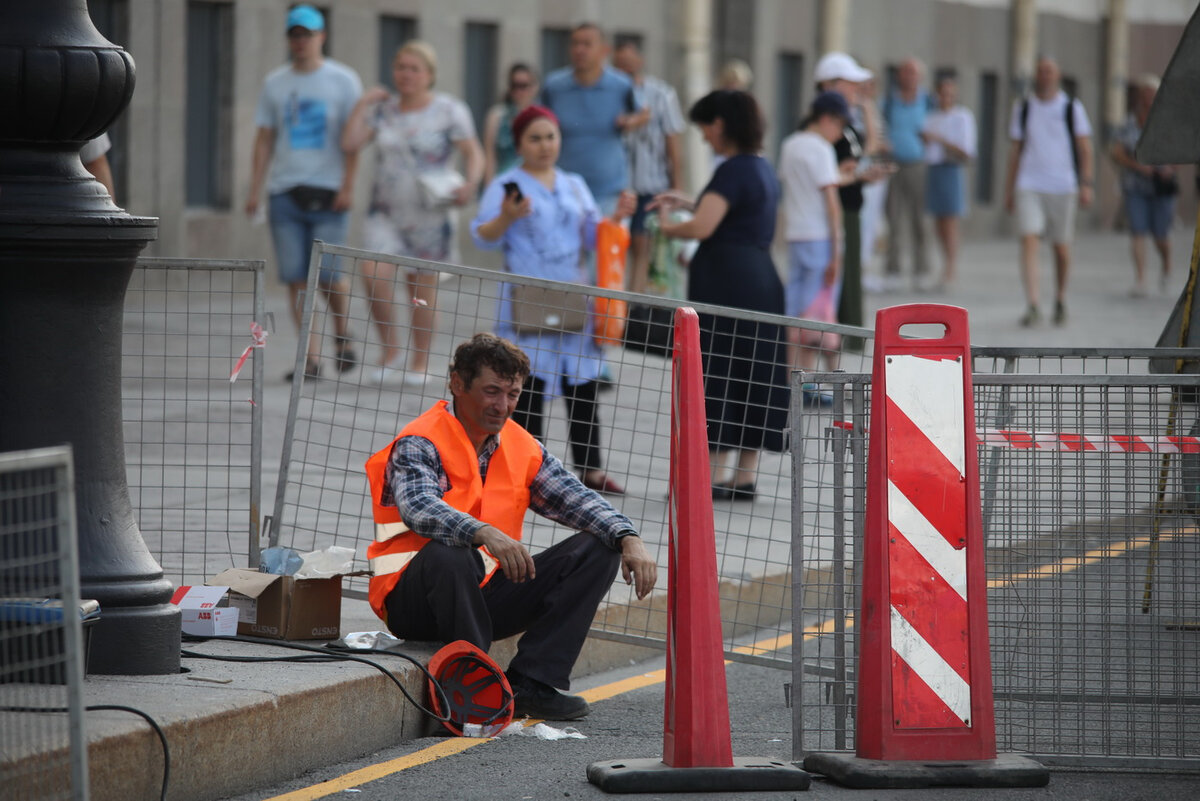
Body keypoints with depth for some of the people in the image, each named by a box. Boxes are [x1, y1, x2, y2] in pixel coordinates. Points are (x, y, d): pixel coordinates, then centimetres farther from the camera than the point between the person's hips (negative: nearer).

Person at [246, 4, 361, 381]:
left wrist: (347, 186, -10)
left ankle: (342, 334, 20)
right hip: (284, 191, 3)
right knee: (296, 278, -4)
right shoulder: (275, 83, 12)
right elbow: (264, 138, 13)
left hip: (328, 192, -3)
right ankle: (312, 358, -1)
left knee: (329, 275, -8)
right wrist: (255, 188, 6)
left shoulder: (343, 81, 3)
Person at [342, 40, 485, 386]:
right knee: (374, 272, -17)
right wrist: (363, 105, 0)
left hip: (430, 213, -3)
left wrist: (470, 183, -20)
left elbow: (473, 152, -3)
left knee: (423, 288, 2)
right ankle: (390, 348, 0)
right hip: (386, 211, 3)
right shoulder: (383, 109, 9)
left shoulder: (449, 110, -1)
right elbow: (350, 142, 3)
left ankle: (420, 362, 15)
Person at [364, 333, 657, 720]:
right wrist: (484, 534, -50)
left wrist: (629, 540, -17)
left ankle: (531, 684, -16)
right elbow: (419, 507, -32)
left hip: (486, 594, 7)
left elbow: (577, 499, 3)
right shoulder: (419, 444, -12)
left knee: (597, 549, -4)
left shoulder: (523, 448, 9)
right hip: (413, 598, -7)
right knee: (450, 554, -40)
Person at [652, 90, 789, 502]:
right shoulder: (762, 168, 15)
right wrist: (688, 202, 27)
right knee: (752, 376, 10)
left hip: (726, 282, -9)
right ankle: (745, 475, 13)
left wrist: (668, 225, -4)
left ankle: (715, 473, -6)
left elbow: (702, 227, -23)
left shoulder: (733, 171, -14)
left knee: (715, 373, -5)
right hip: (760, 278, 9)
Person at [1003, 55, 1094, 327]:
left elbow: (1085, 149, 3)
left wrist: (1086, 184, -7)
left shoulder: (1072, 108, 3)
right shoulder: (1023, 108, 9)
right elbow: (1015, 150, 14)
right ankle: (1032, 307, -20)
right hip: (1029, 185, 1)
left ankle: (1060, 301, 28)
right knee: (1028, 241, -15)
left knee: (1061, 248, 7)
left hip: (1063, 187, -1)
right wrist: (1008, 190, 12)